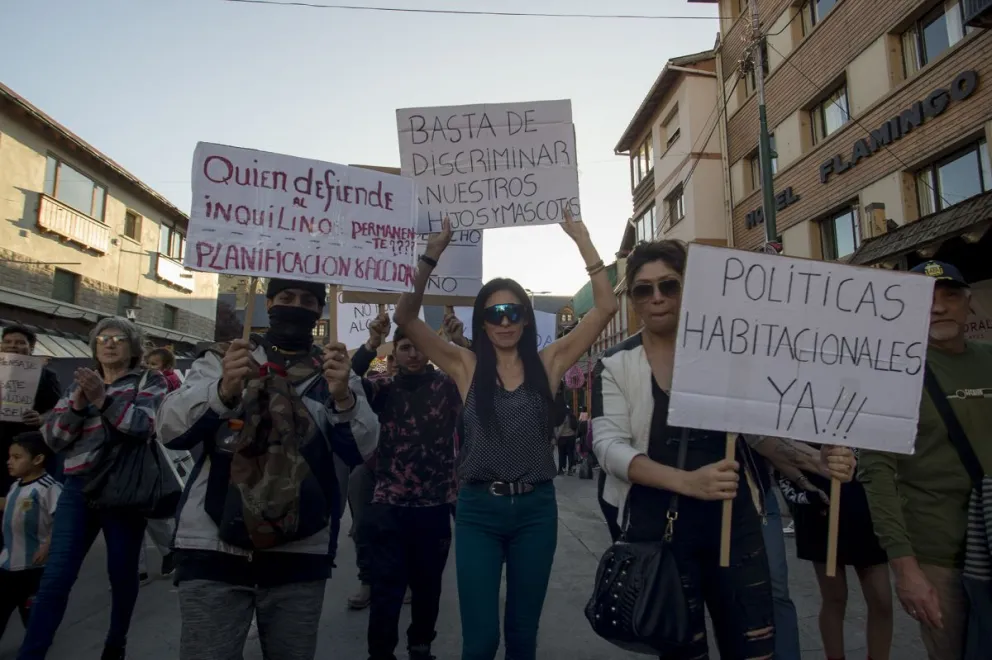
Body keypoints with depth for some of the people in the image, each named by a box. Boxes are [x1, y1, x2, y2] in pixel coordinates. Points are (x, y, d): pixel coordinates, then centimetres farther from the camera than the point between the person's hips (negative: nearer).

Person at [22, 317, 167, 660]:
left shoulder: (149, 381, 6)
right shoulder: (79, 383, 16)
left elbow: (145, 426, -11)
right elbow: (52, 437, 9)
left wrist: (104, 400, -21)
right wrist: (77, 406, -8)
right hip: (79, 487, 3)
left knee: (122, 572, 7)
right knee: (56, 575, -3)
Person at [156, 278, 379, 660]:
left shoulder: (335, 373, 7)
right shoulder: (221, 359, 8)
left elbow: (362, 449, -5)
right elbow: (171, 430, -5)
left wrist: (343, 397, -25)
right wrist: (223, 390, -24)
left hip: (300, 555, 1)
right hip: (213, 548, 0)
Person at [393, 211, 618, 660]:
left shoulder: (548, 362, 1)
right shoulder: (466, 366, -1)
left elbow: (605, 308, -3)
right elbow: (405, 318, -9)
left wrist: (583, 243, -8)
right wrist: (432, 255, -18)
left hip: (536, 509, 2)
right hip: (478, 510, -1)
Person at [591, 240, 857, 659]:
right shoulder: (615, 365, -5)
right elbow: (609, 445, -15)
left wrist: (814, 458, -14)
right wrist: (688, 482, -29)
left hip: (734, 520, 2)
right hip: (658, 528, -1)